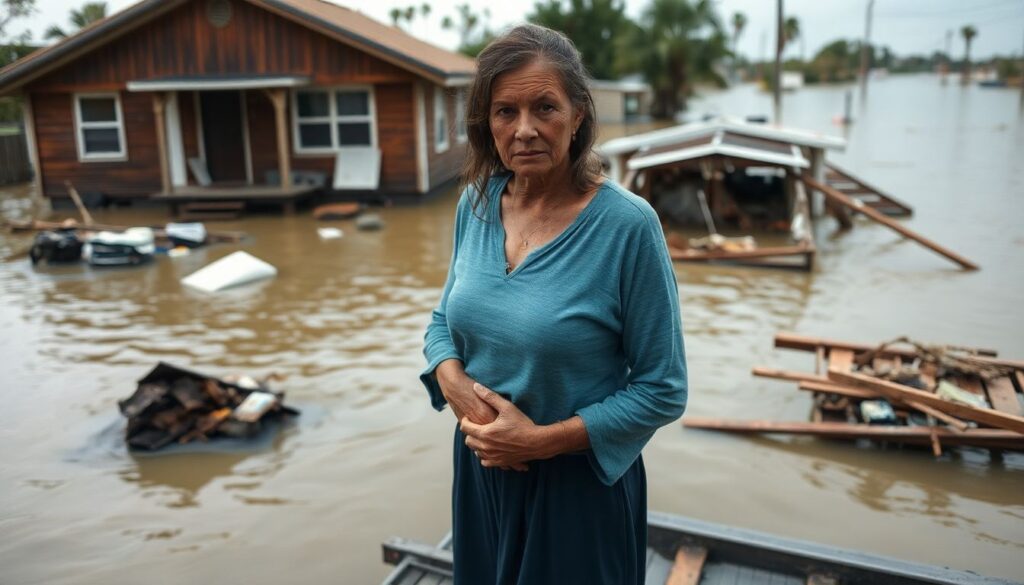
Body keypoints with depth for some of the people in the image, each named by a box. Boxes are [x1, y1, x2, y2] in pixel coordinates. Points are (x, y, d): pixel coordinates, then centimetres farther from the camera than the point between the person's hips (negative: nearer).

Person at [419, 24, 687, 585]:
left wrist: (543, 439, -20)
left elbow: (662, 390, -16)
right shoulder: (475, 203, -5)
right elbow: (445, 318, 8)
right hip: (480, 470, 5)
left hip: (580, 483, -5)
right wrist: (453, 383, -13)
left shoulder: (627, 224, -21)